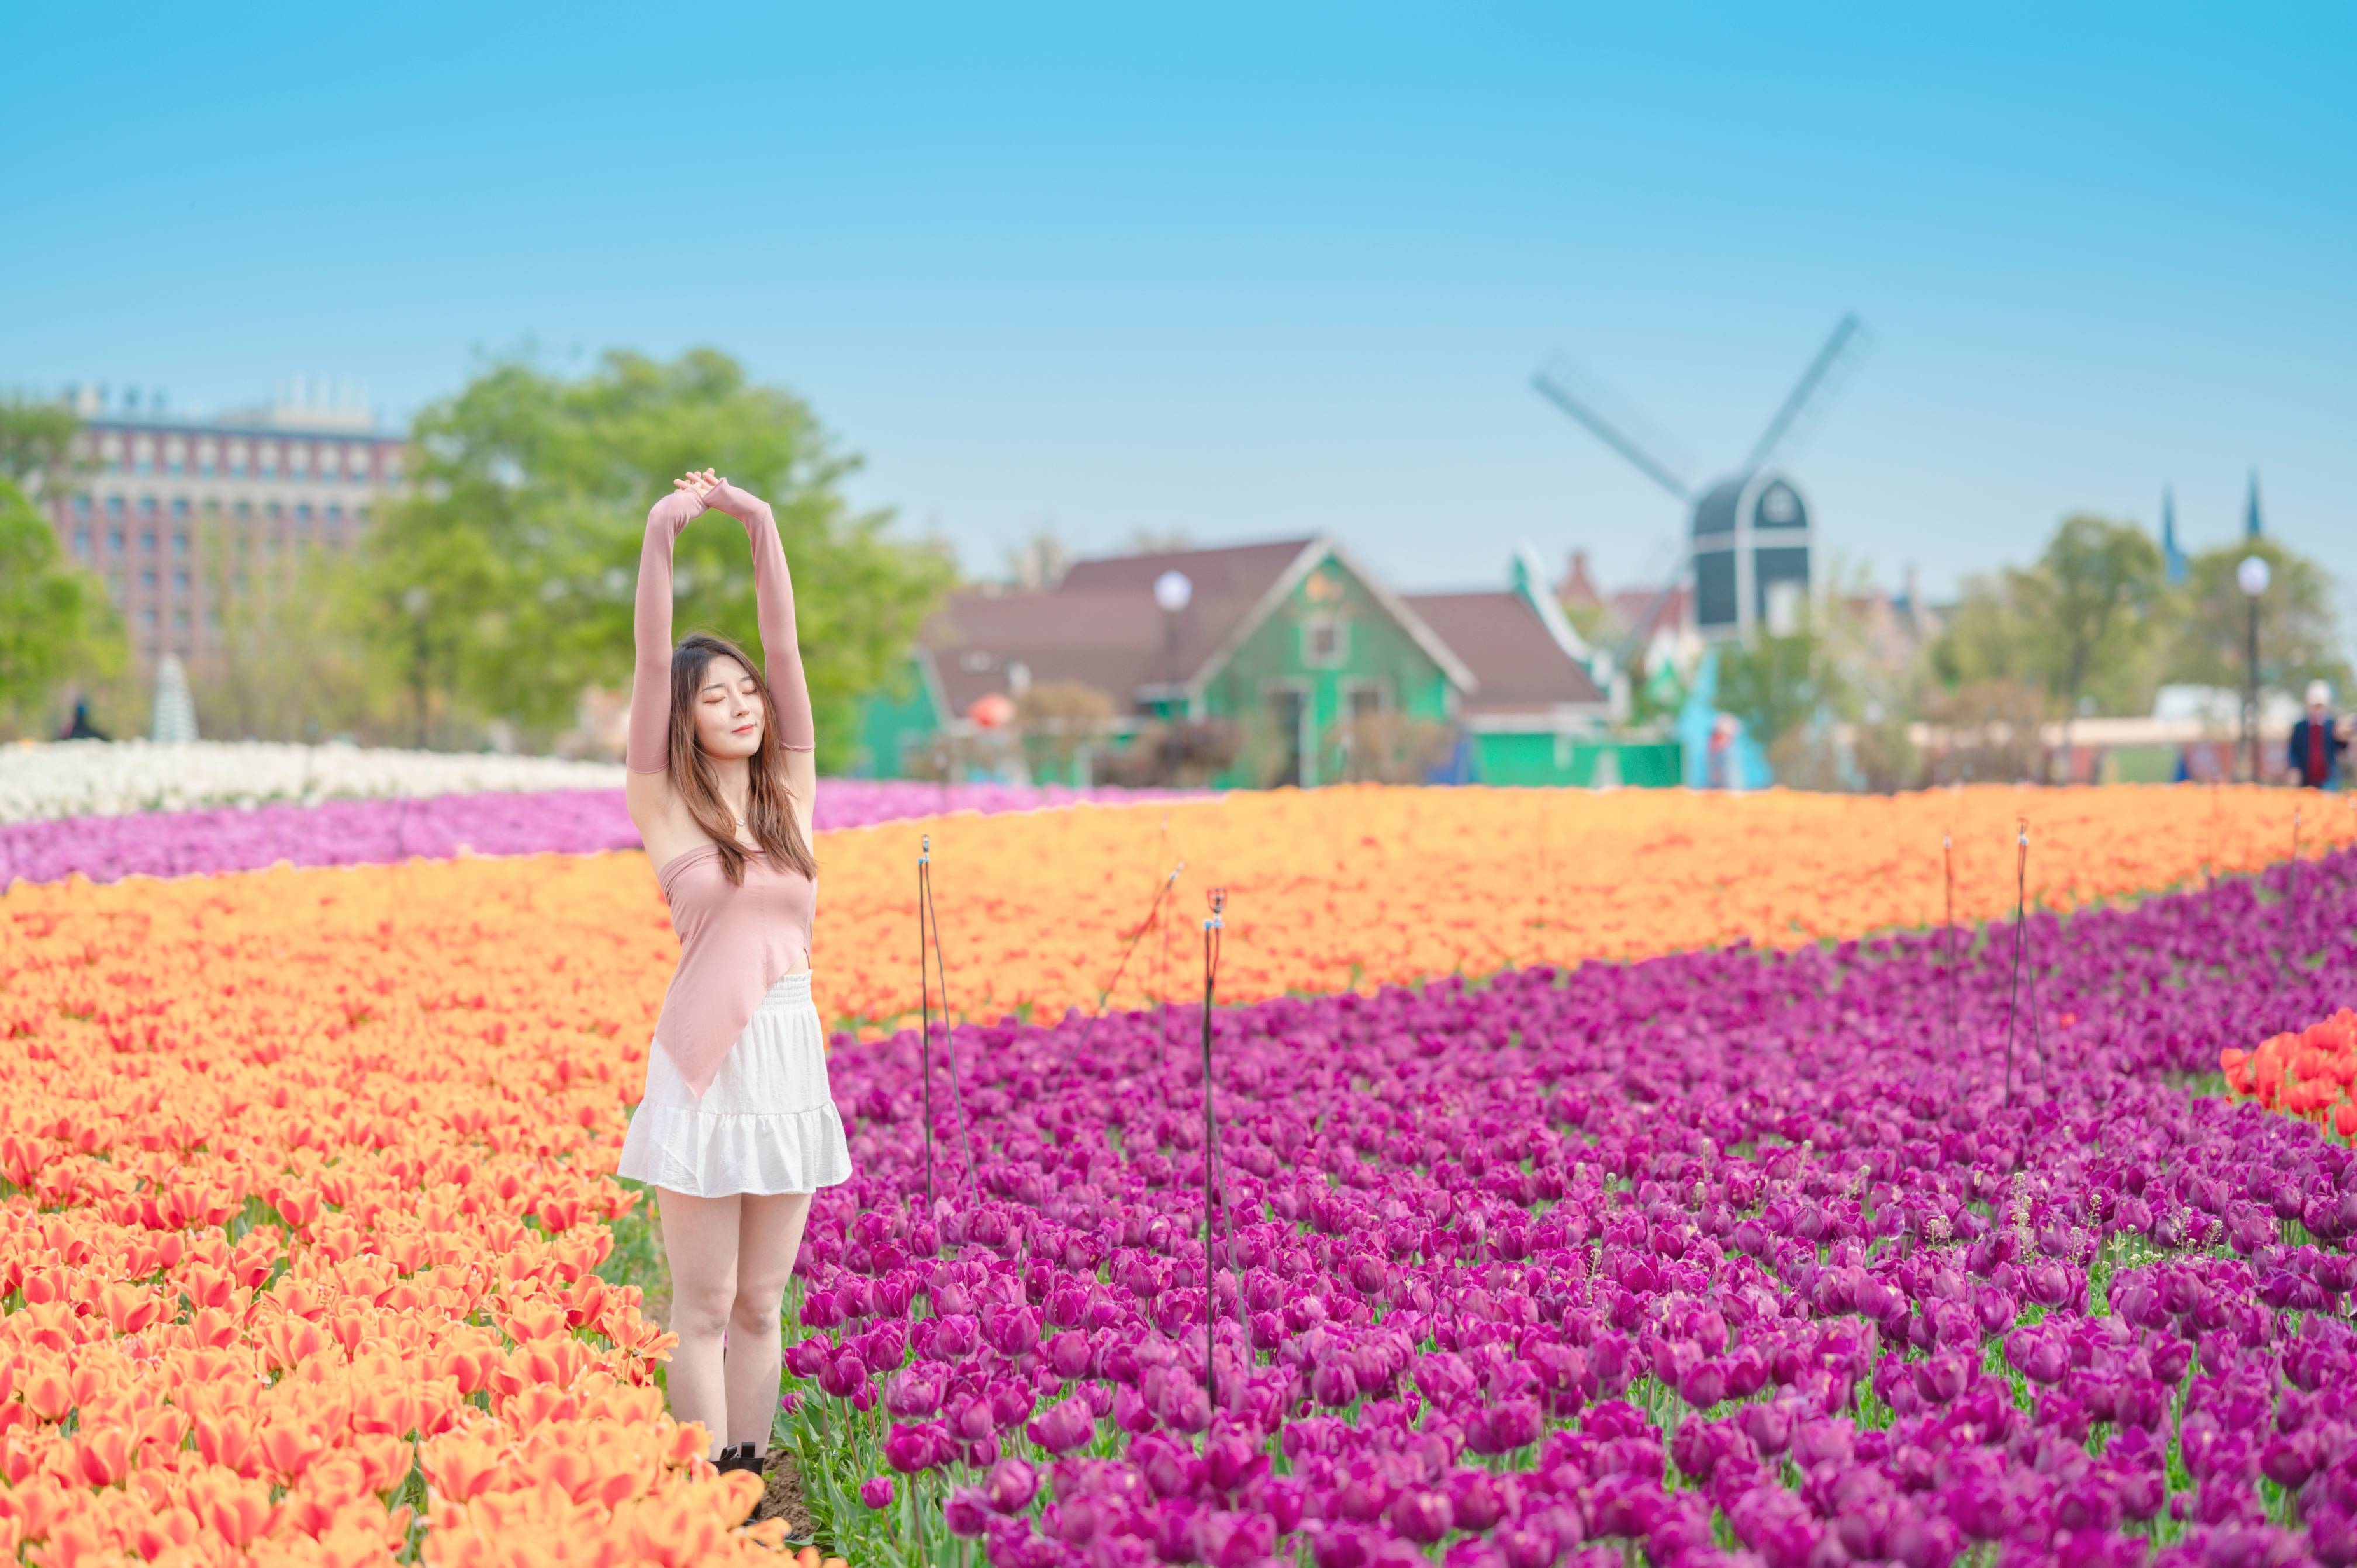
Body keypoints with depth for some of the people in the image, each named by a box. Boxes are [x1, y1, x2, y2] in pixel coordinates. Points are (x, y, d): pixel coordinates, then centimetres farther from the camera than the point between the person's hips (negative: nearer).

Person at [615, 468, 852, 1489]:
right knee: (705, 1309, 2)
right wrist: (660, 538, -20)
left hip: (791, 1060, 4)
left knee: (760, 1304, 11)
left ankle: (756, 1488, 19)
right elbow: (652, 665, -10)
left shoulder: (790, 793, 9)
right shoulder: (665, 807, 0)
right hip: (705, 1064, -4)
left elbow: (786, 650, 3)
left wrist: (762, 525, -5)